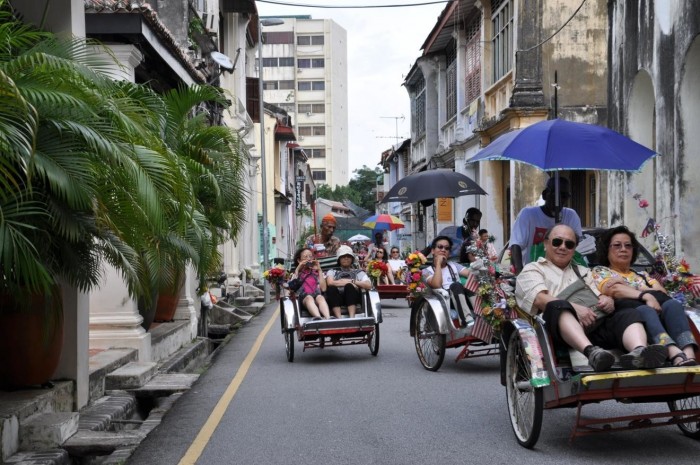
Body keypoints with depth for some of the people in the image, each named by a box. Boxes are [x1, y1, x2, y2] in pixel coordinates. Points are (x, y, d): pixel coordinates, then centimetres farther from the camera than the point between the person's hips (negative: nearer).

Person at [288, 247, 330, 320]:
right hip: (303, 297, -1)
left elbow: (323, 289, 6)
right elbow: (291, 286, 2)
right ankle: (318, 318, -66)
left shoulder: (317, 273, 26)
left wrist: (319, 270, 9)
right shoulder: (297, 273, 26)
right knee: (309, 298, -37)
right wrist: (297, 269, 5)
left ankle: (327, 319, -63)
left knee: (320, 297, -35)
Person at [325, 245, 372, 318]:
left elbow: (368, 286, 5)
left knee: (349, 287, -32)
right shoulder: (332, 271, 25)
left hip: (352, 298, 0)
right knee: (331, 288, -32)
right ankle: (339, 318, -47)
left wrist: (353, 281, 0)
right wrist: (349, 282, 0)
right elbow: (330, 283, 0)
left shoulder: (358, 272, 24)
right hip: (336, 298, 0)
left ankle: (352, 317, -48)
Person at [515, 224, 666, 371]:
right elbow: (540, 299, 0)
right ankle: (591, 352, -62)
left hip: (596, 322, 6)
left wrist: (608, 300, 1)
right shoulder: (532, 269, 20)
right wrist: (574, 308, -15)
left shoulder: (583, 271, 38)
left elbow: (599, 296, 27)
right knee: (558, 306, -37)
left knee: (628, 314, -21)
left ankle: (639, 352, -53)